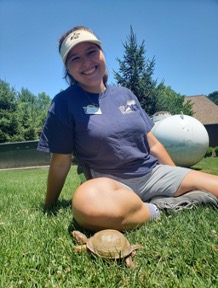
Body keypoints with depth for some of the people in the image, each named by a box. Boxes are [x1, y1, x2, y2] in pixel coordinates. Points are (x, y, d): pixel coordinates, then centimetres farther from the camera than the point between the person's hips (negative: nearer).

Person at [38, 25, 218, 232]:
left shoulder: (125, 95, 9)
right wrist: (49, 206, 6)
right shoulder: (64, 103, -5)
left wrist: (179, 181, 17)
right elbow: (61, 162, -1)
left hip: (154, 173, 4)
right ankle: (160, 212, -17)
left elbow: (152, 144, 14)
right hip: (111, 183, -3)